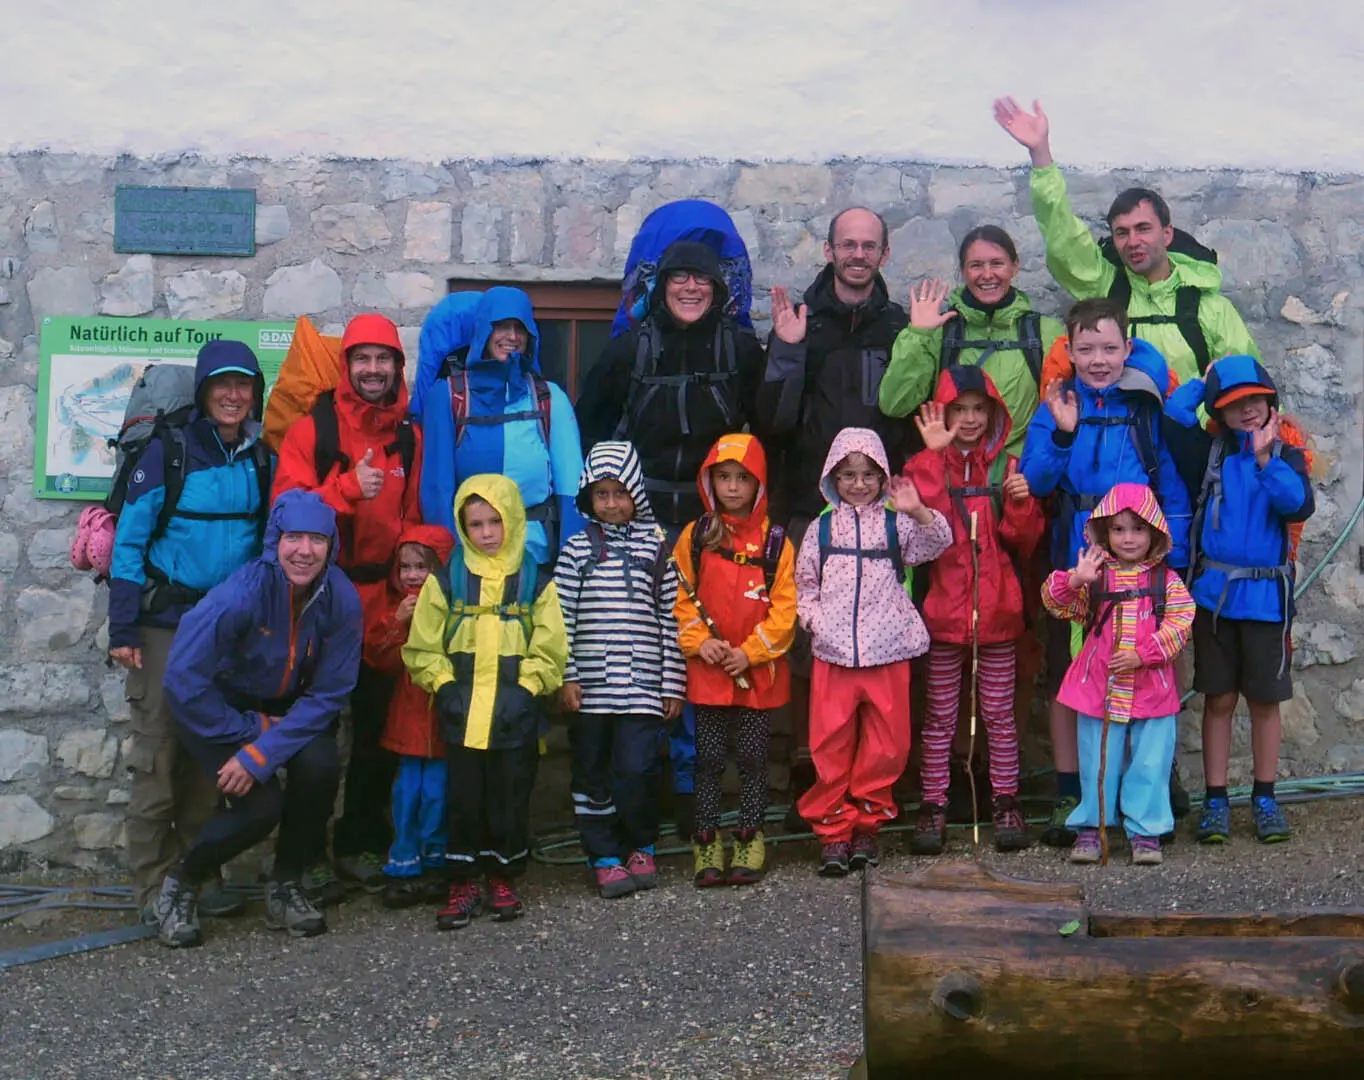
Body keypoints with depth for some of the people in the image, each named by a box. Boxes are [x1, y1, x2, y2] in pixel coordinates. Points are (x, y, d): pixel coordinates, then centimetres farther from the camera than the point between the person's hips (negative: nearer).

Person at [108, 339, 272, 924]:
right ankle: (153, 886, 6)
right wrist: (122, 629, -12)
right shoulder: (167, 452, -6)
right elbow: (129, 541, -7)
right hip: (165, 622, -4)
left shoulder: (261, 459, 6)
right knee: (158, 752, -3)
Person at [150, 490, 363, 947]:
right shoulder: (239, 595, -30)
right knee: (260, 805, -22)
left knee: (320, 765, -25)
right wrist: (252, 730, -20)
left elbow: (327, 695, -16)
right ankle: (181, 883, 8)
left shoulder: (341, 600, -21)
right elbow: (183, 682, -26)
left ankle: (285, 886, 0)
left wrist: (260, 756, -24)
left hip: (288, 708, 3)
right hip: (221, 709, -3)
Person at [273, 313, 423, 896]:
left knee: (378, 724, 11)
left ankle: (361, 843, 25)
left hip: (384, 600, 4)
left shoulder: (409, 437, 10)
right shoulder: (312, 429, -3)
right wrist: (348, 487, -23)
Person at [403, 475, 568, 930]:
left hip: (516, 717, 0)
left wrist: (526, 689, -8)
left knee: (510, 800, 6)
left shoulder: (535, 582, 3)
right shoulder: (446, 580, 4)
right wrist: (444, 686, -6)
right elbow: (422, 646, 4)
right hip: (462, 714, 0)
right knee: (463, 799, 4)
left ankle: (504, 880, 22)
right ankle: (462, 885, 15)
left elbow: (549, 650, 2)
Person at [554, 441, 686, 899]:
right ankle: (605, 857, 18)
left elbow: (671, 618, 6)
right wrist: (565, 677, -3)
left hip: (643, 684, -1)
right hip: (589, 687, 1)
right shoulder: (576, 550, 6)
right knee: (593, 773, 6)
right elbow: (562, 617, 4)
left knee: (637, 770, -8)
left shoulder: (657, 549, 7)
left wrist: (673, 682, 3)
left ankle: (641, 848, 16)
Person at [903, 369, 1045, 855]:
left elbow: (1026, 540, 4)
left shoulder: (1007, 467, 8)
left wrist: (1021, 501, -15)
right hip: (943, 607, -1)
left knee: (999, 712, 8)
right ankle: (933, 806, 13)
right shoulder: (925, 466, 3)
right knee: (940, 714, 6)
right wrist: (935, 455, -19)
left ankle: (1006, 803, 18)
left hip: (997, 609, 1)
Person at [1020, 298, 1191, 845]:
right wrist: (1062, 434, -20)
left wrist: (1175, 561, -4)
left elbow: (1173, 488, 3)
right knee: (1066, 680, 7)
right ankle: (1068, 798, 18)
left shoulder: (1149, 409, 2)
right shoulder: (1056, 408, 3)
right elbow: (1033, 481, -6)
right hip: (1073, 563, 1)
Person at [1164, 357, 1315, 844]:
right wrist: (1209, 379, 3)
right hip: (1214, 592, 0)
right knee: (1219, 699, 6)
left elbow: (1300, 507, -15)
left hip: (1267, 596, 0)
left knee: (1264, 700, 8)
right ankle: (1215, 801, 12)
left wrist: (1265, 459, -25)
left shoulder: (1287, 453, 1)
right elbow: (1175, 412, -10)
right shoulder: (1210, 450, 3)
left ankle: (1265, 799, 20)